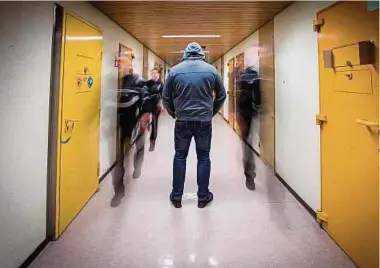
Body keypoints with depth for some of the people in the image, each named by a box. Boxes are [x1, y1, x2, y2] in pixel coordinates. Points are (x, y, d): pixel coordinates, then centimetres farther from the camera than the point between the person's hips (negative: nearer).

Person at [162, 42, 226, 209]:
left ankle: (177, 196, 17)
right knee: (203, 157, 9)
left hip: (182, 120, 0)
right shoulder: (211, 70, 2)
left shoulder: (175, 70, 1)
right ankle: (203, 196, 16)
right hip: (204, 121, 0)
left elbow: (166, 97, 4)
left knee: (180, 156, 11)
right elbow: (221, 96, 7)